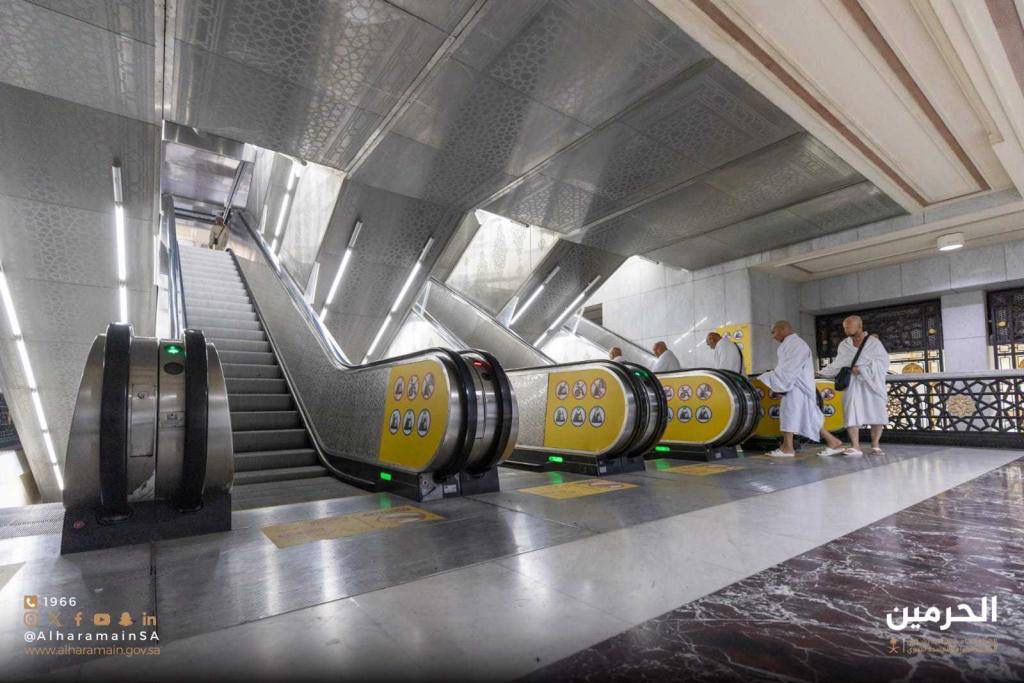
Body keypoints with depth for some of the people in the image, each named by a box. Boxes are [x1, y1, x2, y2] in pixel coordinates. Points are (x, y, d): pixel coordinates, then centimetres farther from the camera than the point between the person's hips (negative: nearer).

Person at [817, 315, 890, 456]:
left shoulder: (874, 342, 1)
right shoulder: (844, 345, 10)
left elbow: (883, 361, -7)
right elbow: (838, 365, 11)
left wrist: (863, 368, -17)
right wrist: (820, 373, 1)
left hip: (872, 383, -1)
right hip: (853, 384, 2)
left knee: (876, 413, 0)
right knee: (852, 413, -9)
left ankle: (875, 446, 12)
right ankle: (855, 447, -11)